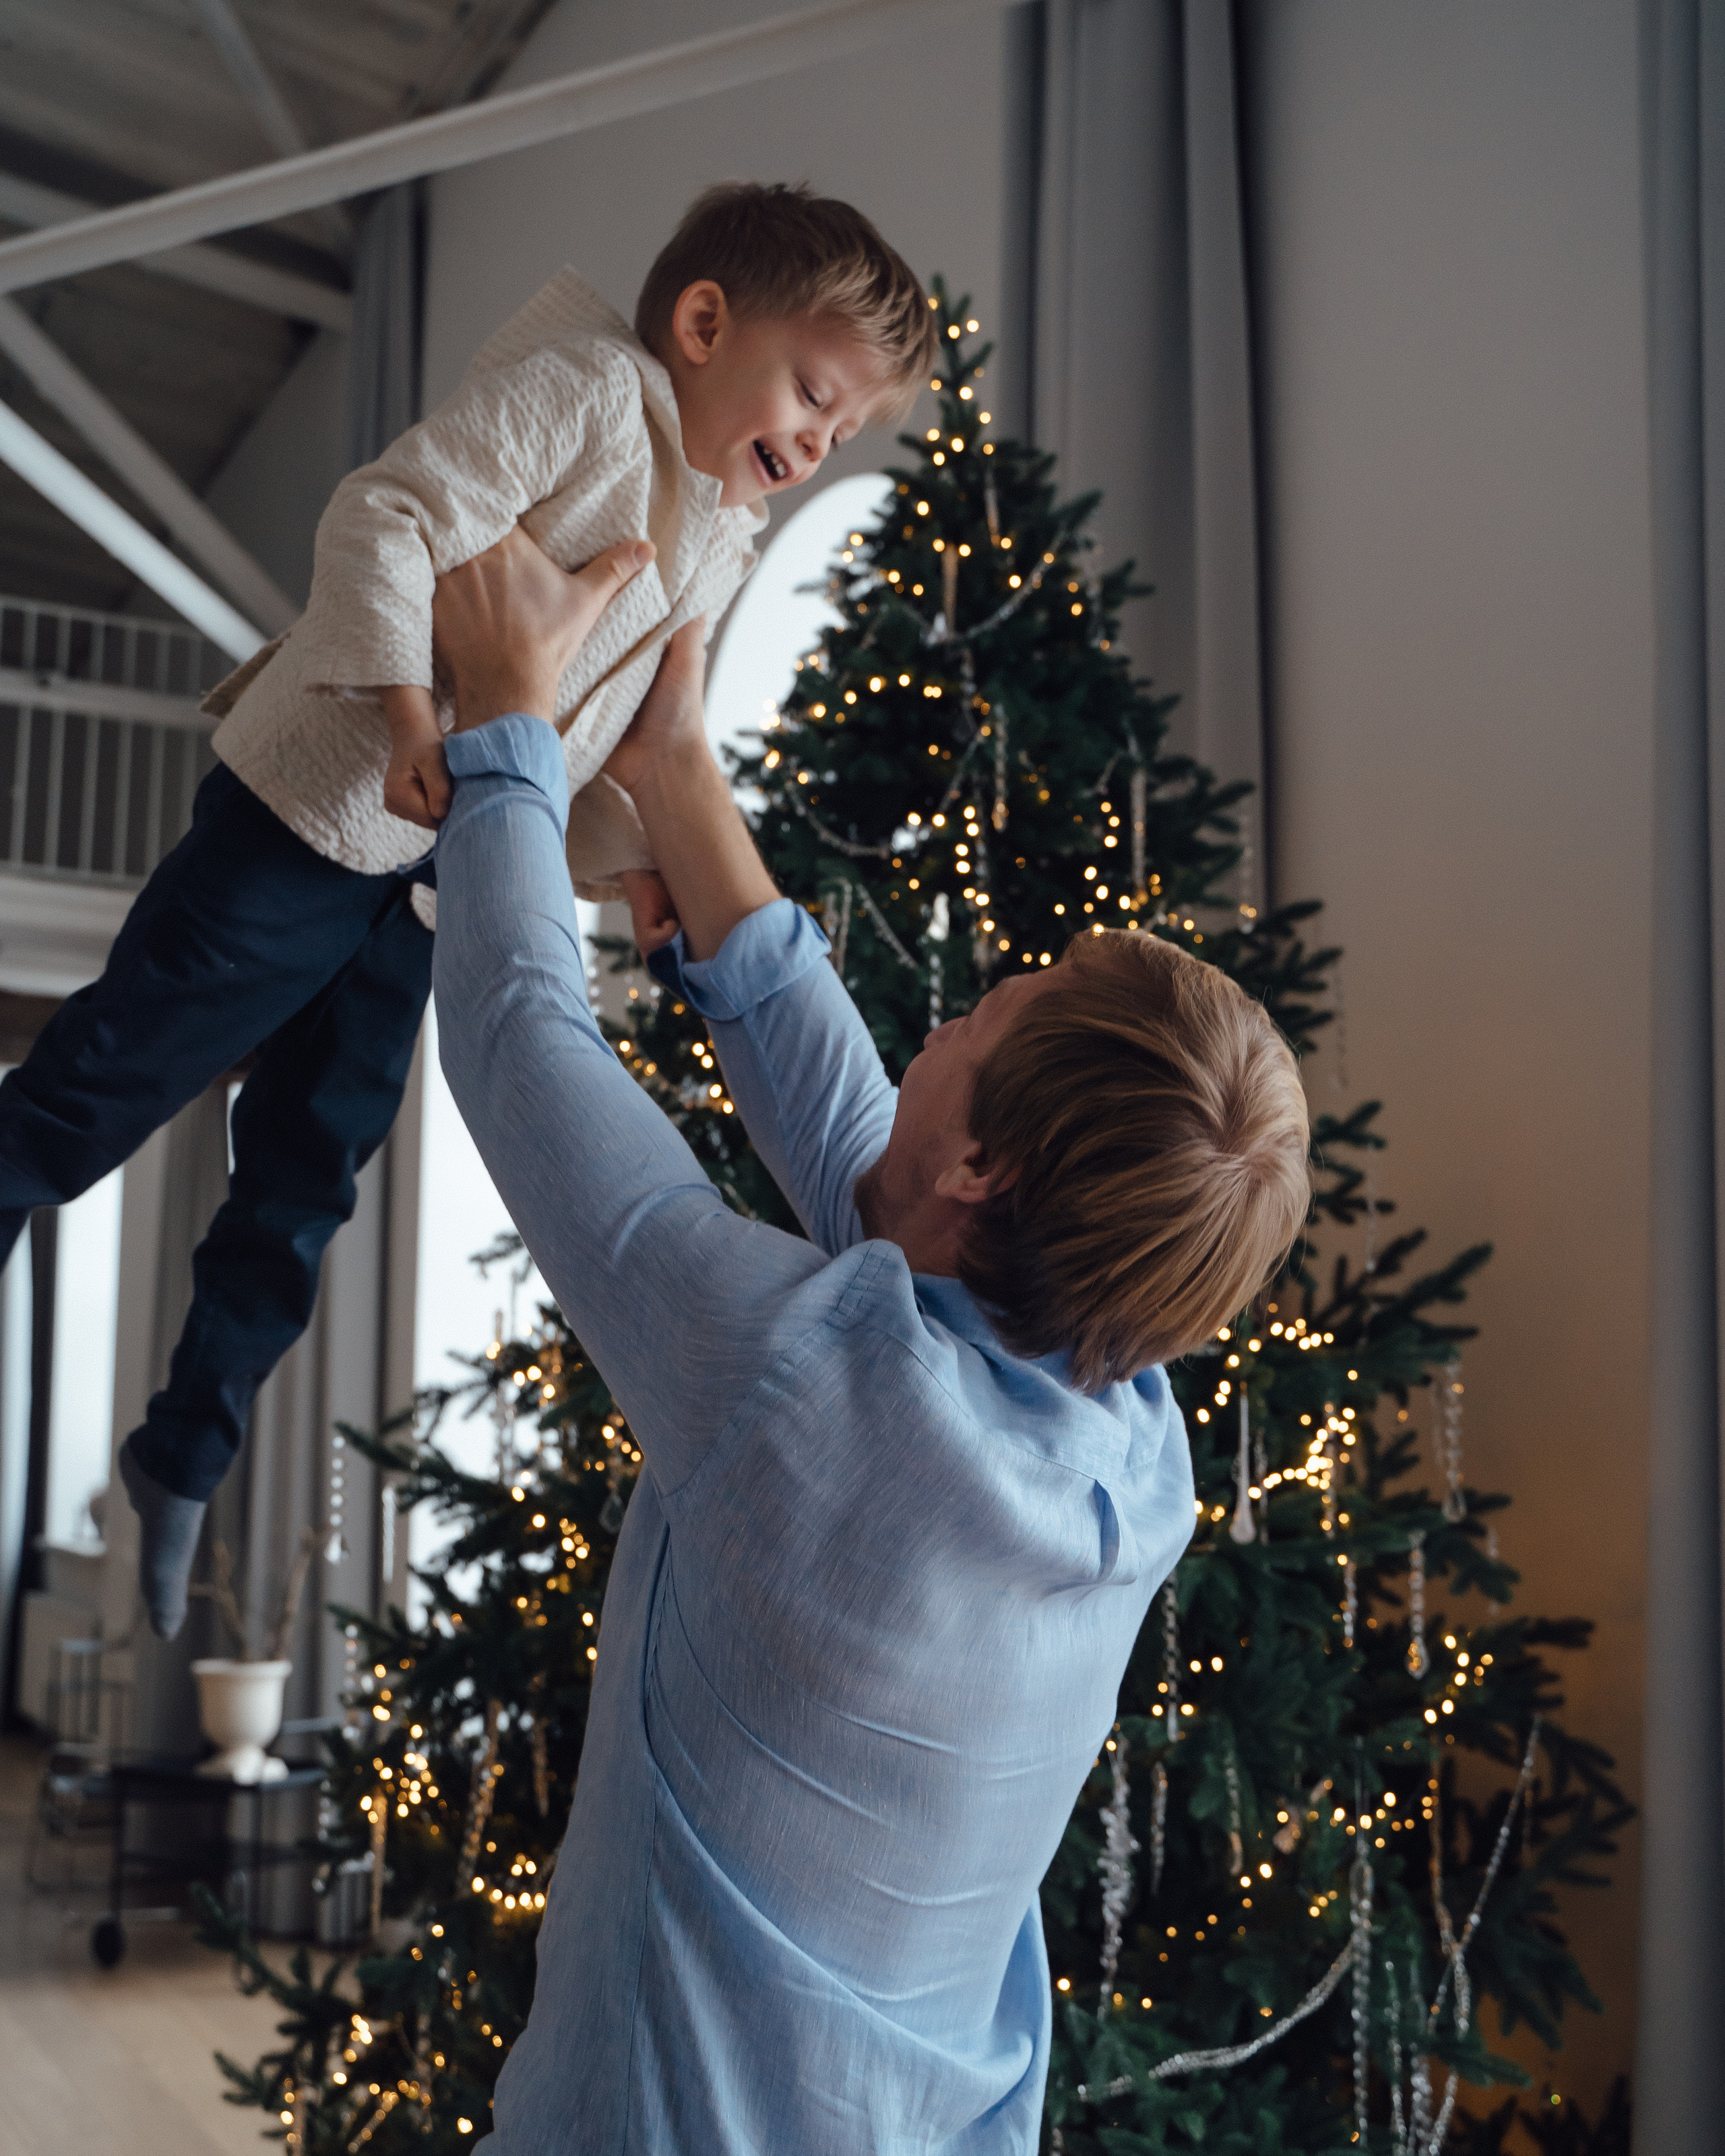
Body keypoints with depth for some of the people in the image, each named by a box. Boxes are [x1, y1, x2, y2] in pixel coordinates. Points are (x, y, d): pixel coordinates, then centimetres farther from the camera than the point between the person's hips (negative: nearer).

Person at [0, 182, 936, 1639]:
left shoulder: (718, 553, 12)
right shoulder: (586, 393, -13)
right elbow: (386, 522, -23)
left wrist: (639, 862, -1)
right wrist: (413, 714, -31)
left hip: (438, 877, 8)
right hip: (320, 809, -8)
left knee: (308, 1180, 14)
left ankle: (188, 1456, 28)